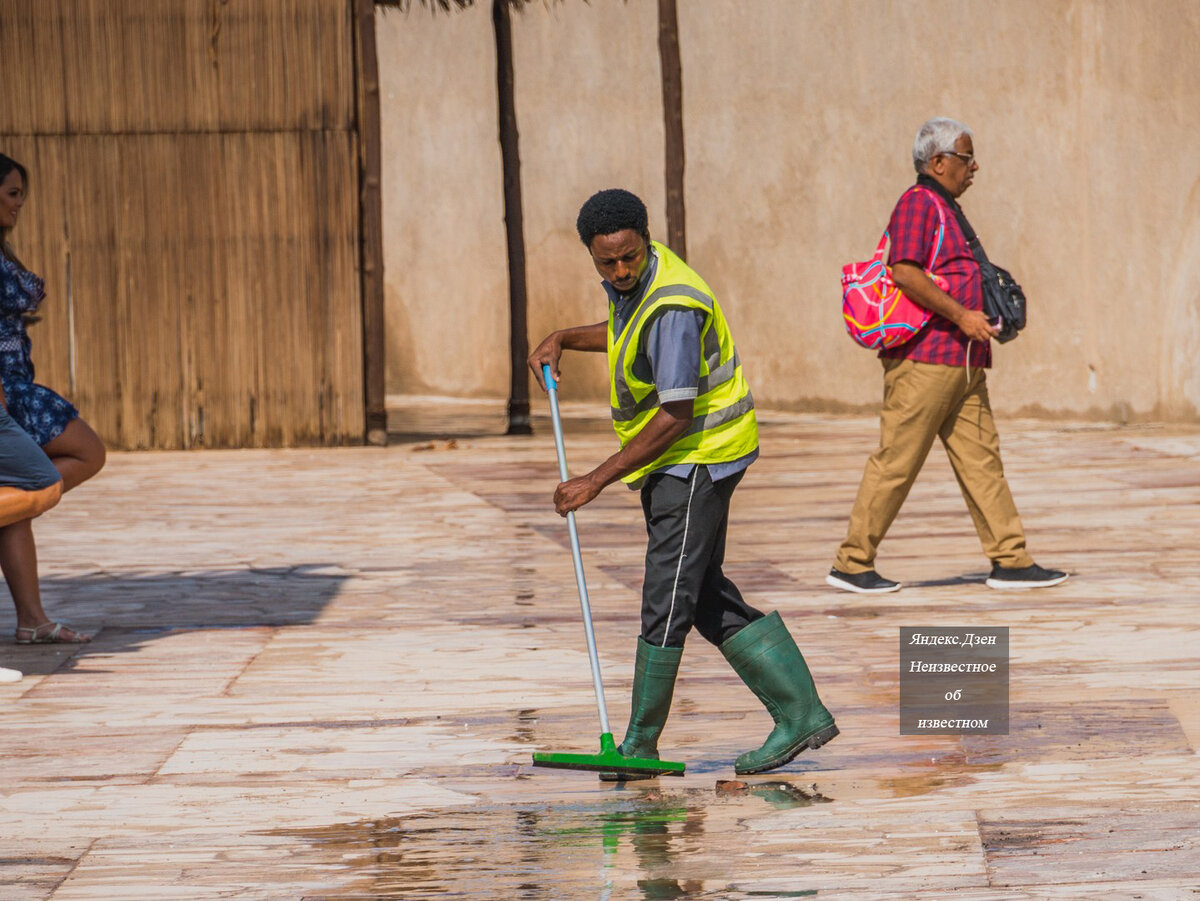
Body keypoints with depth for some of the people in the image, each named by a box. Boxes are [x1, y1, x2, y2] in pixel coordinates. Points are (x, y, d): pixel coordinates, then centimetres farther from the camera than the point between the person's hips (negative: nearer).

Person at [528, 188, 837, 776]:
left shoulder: (671, 307, -26)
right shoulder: (633, 282, 5)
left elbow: (676, 417, -27)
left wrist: (597, 481, -23)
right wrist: (563, 340, 14)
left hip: (697, 457, -10)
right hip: (673, 463, 10)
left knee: (669, 598, -8)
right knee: (706, 598, 8)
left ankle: (640, 742, -1)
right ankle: (800, 715, 7)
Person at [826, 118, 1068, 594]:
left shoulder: (946, 208, 22)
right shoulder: (918, 203, -9)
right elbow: (904, 272, -22)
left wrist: (988, 313, 21)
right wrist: (961, 315, -23)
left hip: (961, 361, 10)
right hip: (924, 358, -10)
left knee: (982, 458, 6)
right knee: (895, 462, -6)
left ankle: (1011, 560, 6)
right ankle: (851, 564, 0)